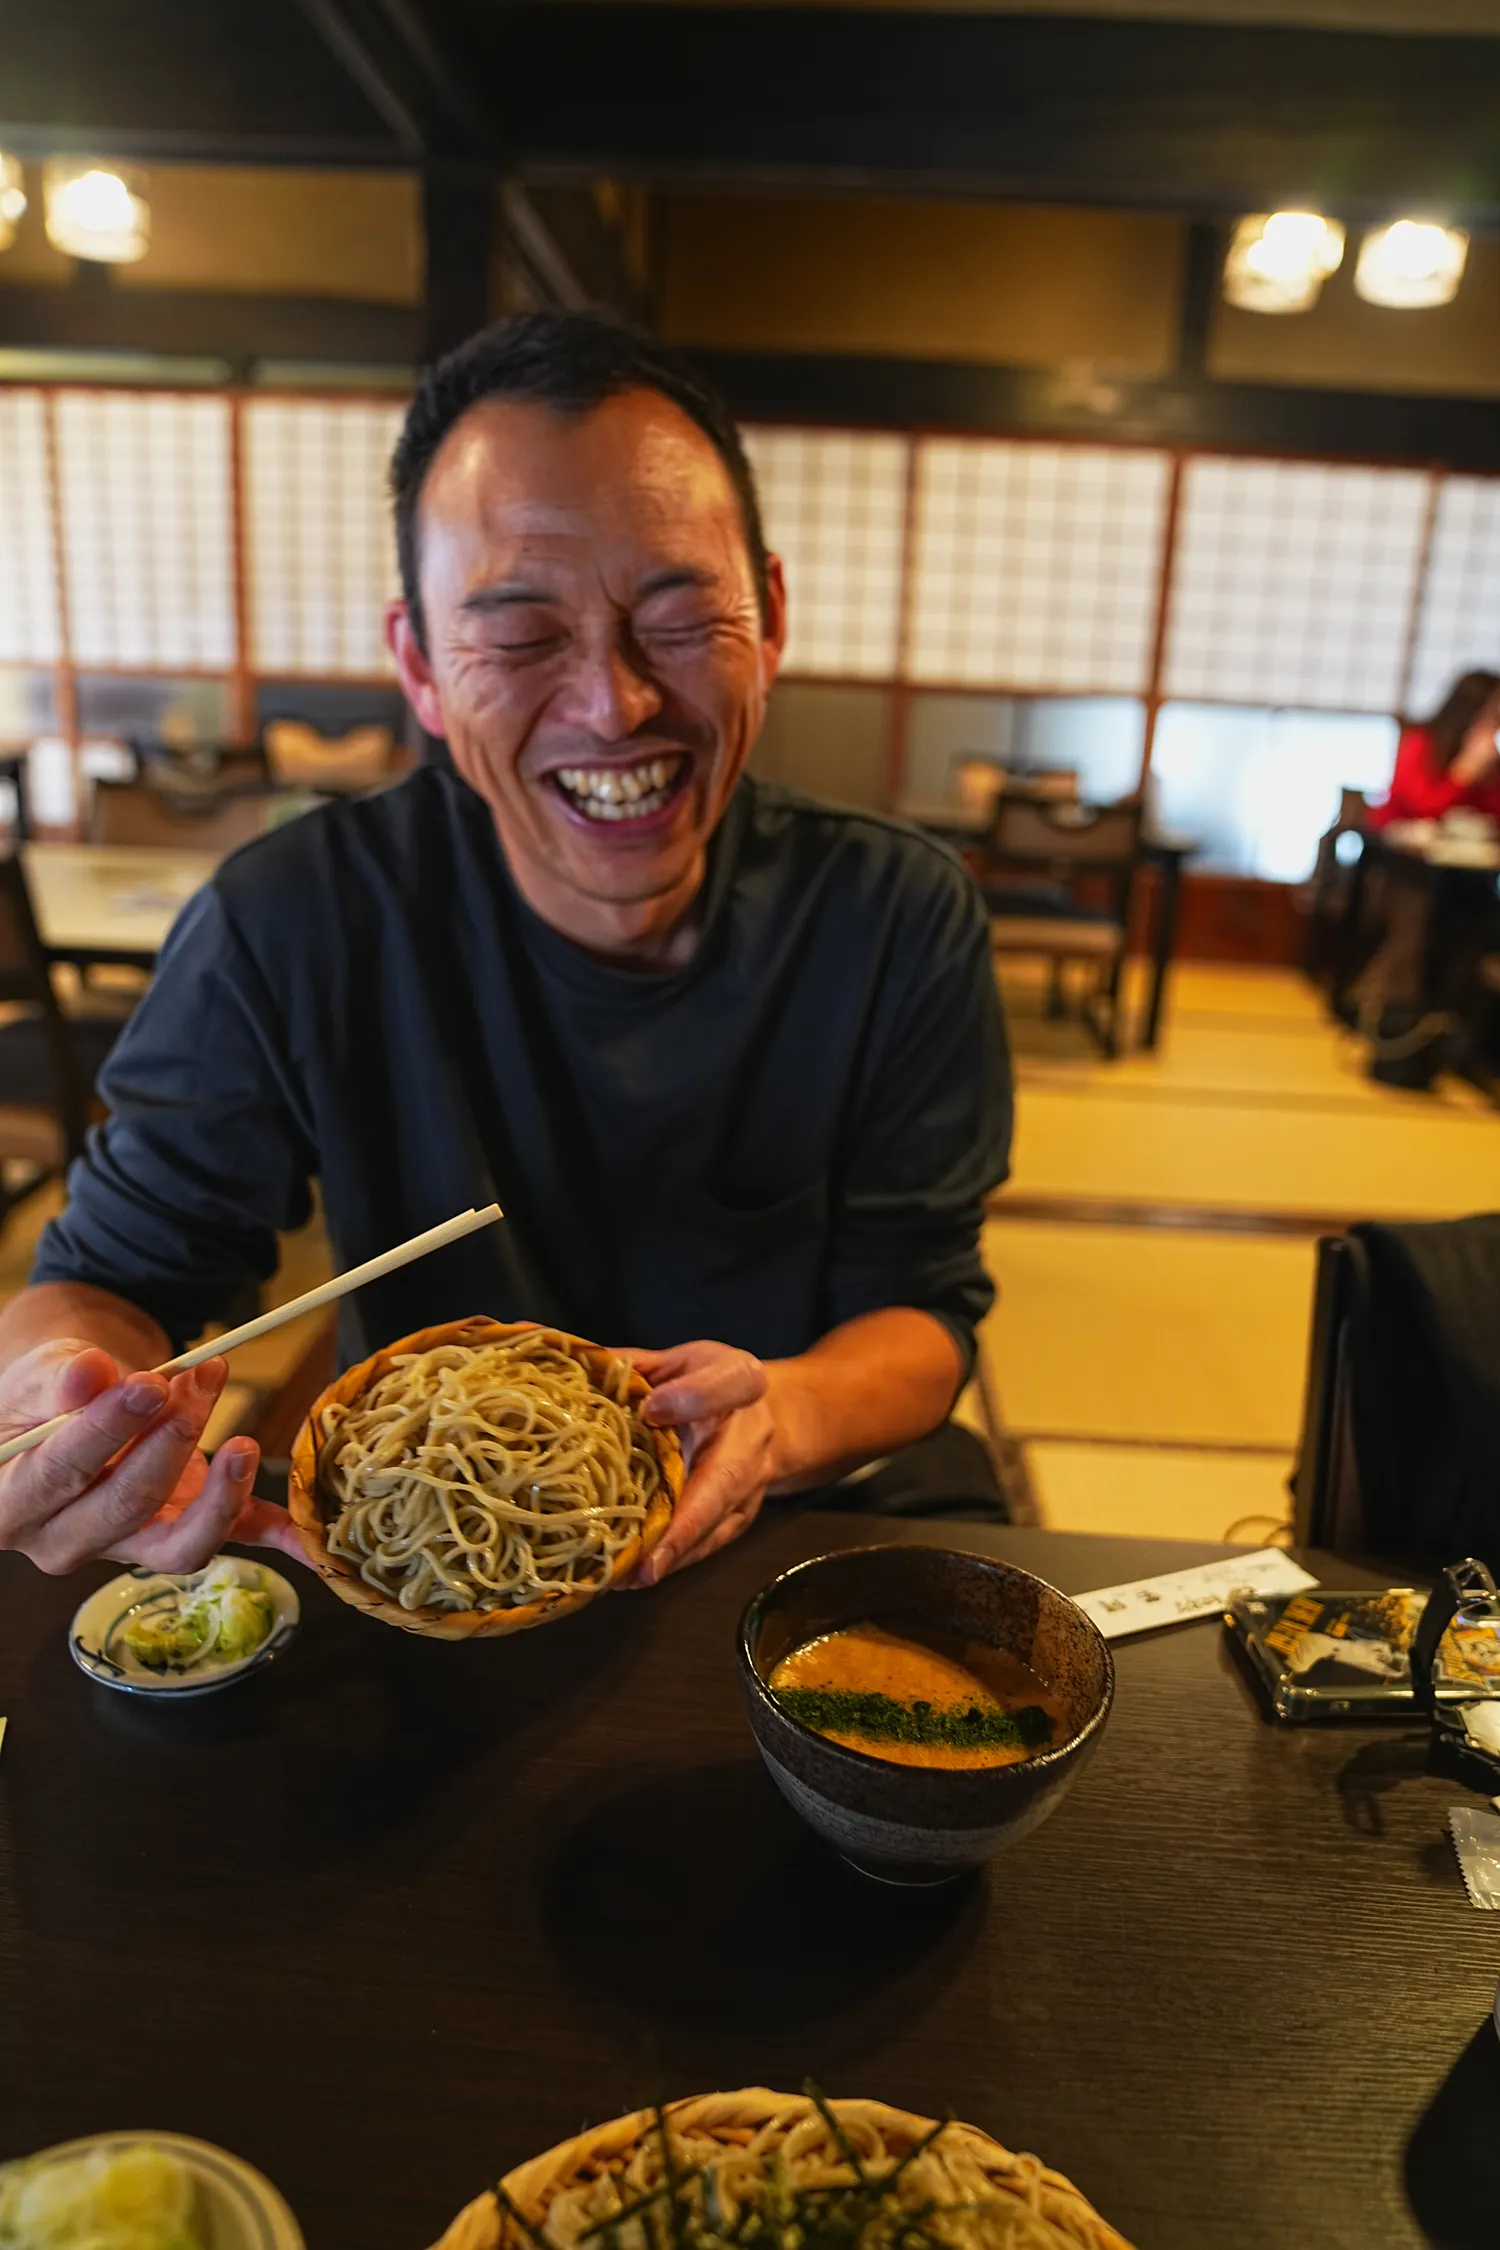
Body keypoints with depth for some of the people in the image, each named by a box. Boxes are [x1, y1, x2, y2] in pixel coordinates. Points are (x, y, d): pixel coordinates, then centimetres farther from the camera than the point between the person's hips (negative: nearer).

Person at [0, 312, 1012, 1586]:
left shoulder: (901, 921, -13)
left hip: (782, 1550, 3)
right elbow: (112, 1272, -7)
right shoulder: (291, 930, -15)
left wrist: (787, 1418, -31)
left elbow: (923, 1304, -9)